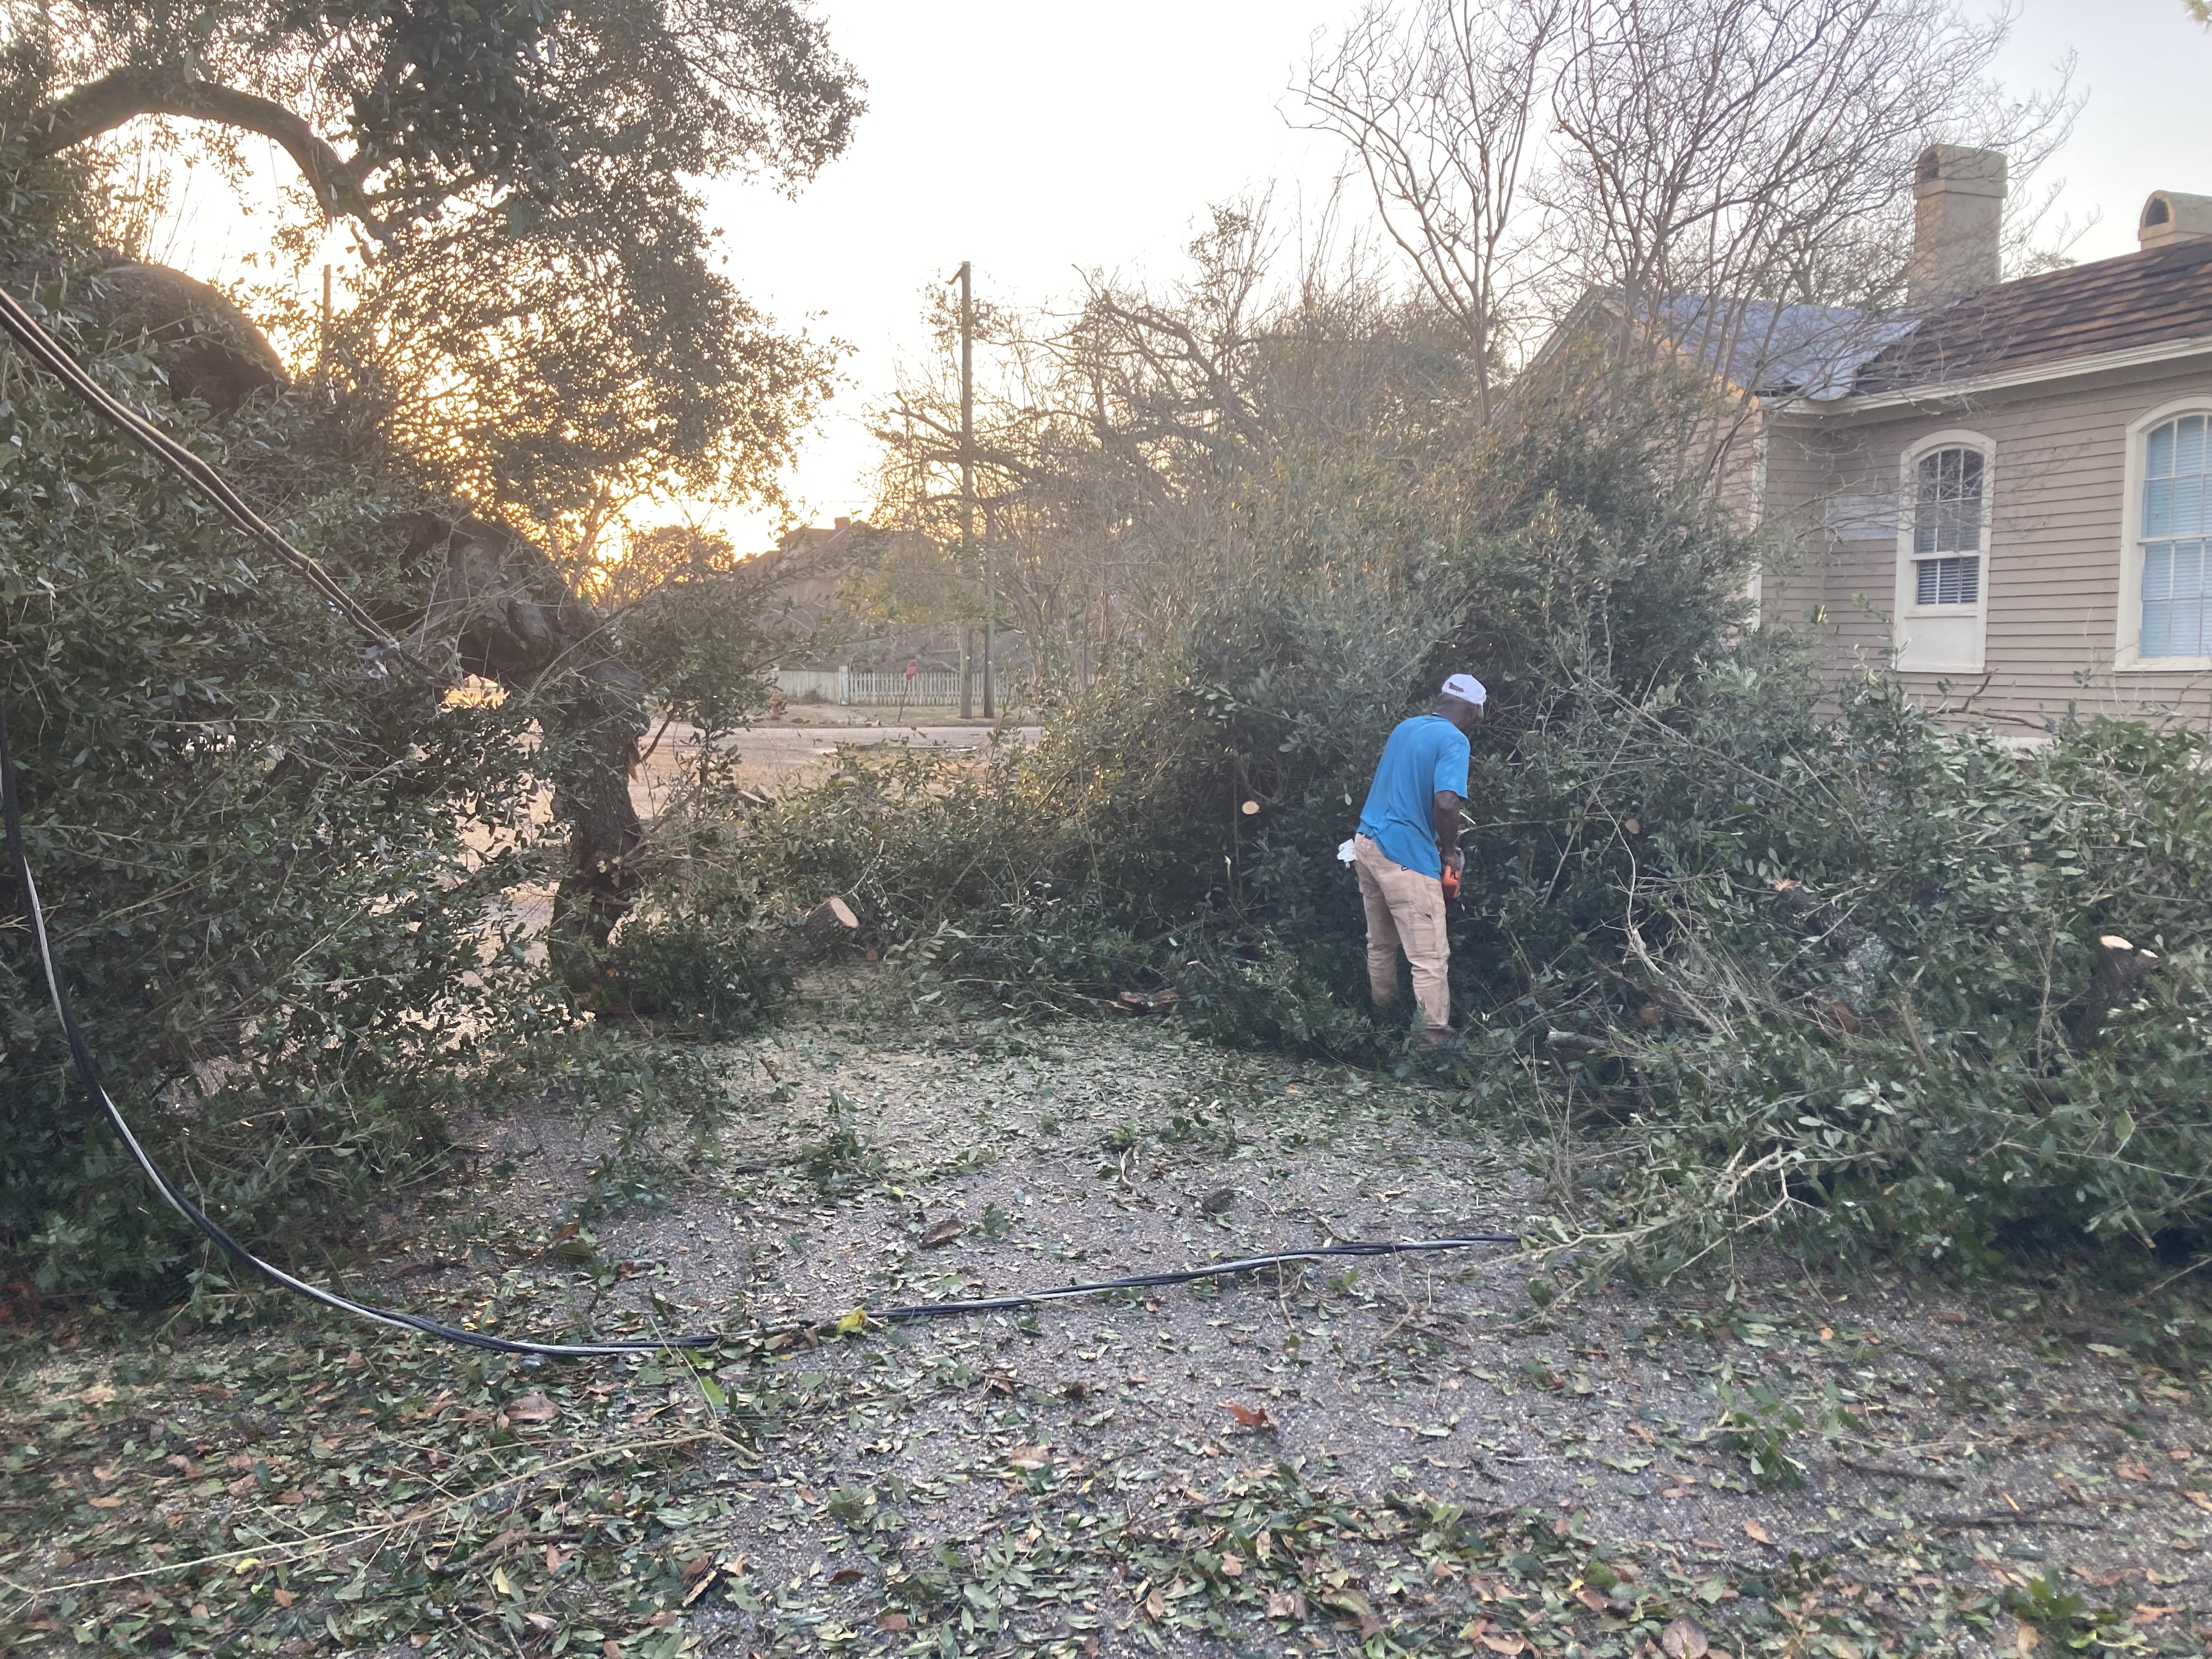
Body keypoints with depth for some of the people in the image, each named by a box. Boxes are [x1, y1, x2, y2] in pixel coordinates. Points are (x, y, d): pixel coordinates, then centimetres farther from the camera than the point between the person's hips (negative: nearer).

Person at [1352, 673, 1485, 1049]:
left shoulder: (1405, 726, 12)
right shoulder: (1454, 741, -11)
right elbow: (1446, 802, -24)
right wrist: (1450, 850, -7)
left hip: (1367, 845, 8)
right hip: (1406, 858, -8)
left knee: (1381, 944, 22)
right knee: (1430, 957, 0)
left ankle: (1383, 1015, 35)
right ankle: (1435, 1035, 3)